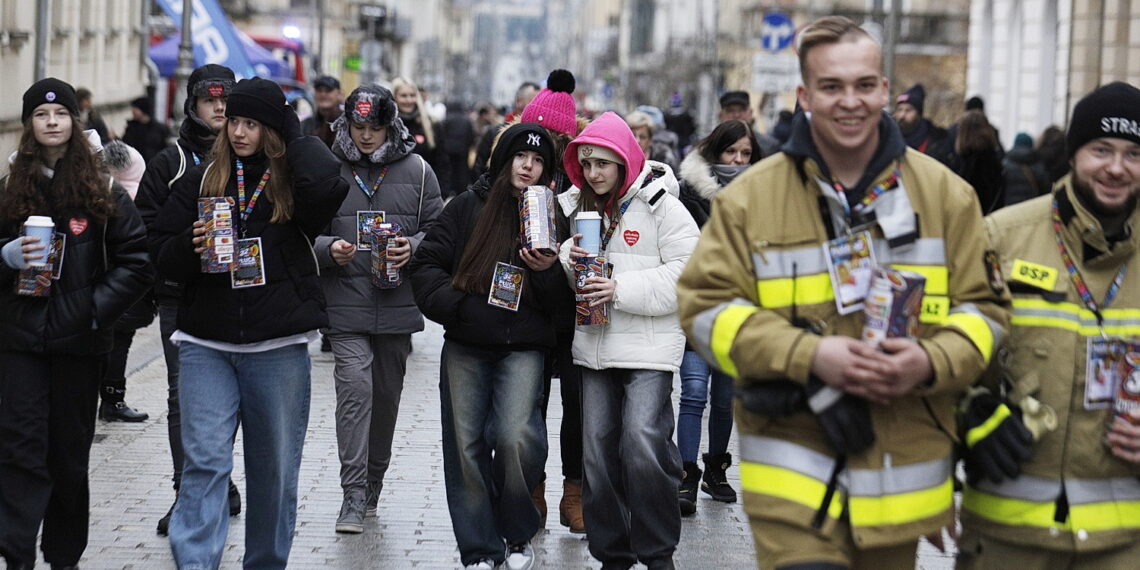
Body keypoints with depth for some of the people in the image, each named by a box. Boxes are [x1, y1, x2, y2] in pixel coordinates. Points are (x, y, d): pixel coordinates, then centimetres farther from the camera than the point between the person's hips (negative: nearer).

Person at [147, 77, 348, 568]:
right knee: (204, 459, -7)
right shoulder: (199, 181, 8)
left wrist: (294, 136, -7)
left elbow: (327, 187, -22)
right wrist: (191, 245, -13)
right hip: (207, 344, 1)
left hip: (279, 347, -1)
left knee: (275, 466, 8)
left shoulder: (293, 182, 2)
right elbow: (162, 256, 10)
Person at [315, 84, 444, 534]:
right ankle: (354, 495, -12)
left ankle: (373, 482, 31)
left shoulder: (416, 171, 4)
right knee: (354, 387, -14)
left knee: (387, 392, 13)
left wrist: (413, 247, -11)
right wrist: (329, 249, -16)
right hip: (346, 302, -2)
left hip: (398, 305, 2)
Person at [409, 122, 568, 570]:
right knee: (466, 445, 1)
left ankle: (518, 534, 7)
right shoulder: (468, 208, 5)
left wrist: (547, 272, -14)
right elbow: (427, 264, 3)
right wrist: (453, 305, -12)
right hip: (465, 348, 1)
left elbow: (562, 302, 6)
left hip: (523, 348, -1)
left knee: (516, 437, -17)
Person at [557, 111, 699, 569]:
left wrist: (623, 290, -17)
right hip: (594, 342, 6)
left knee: (643, 442, -14)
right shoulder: (575, 206, 12)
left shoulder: (660, 205, -6)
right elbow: (562, 282, 16)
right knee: (597, 446, 7)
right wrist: (569, 263, -7)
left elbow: (687, 272, -13)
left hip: (649, 343, -6)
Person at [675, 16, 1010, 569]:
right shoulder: (748, 198, -1)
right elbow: (706, 307, -4)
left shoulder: (945, 194, 4)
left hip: (902, 472, 3)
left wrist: (932, 362, -16)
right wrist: (809, 356, -18)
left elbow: (982, 306, 7)